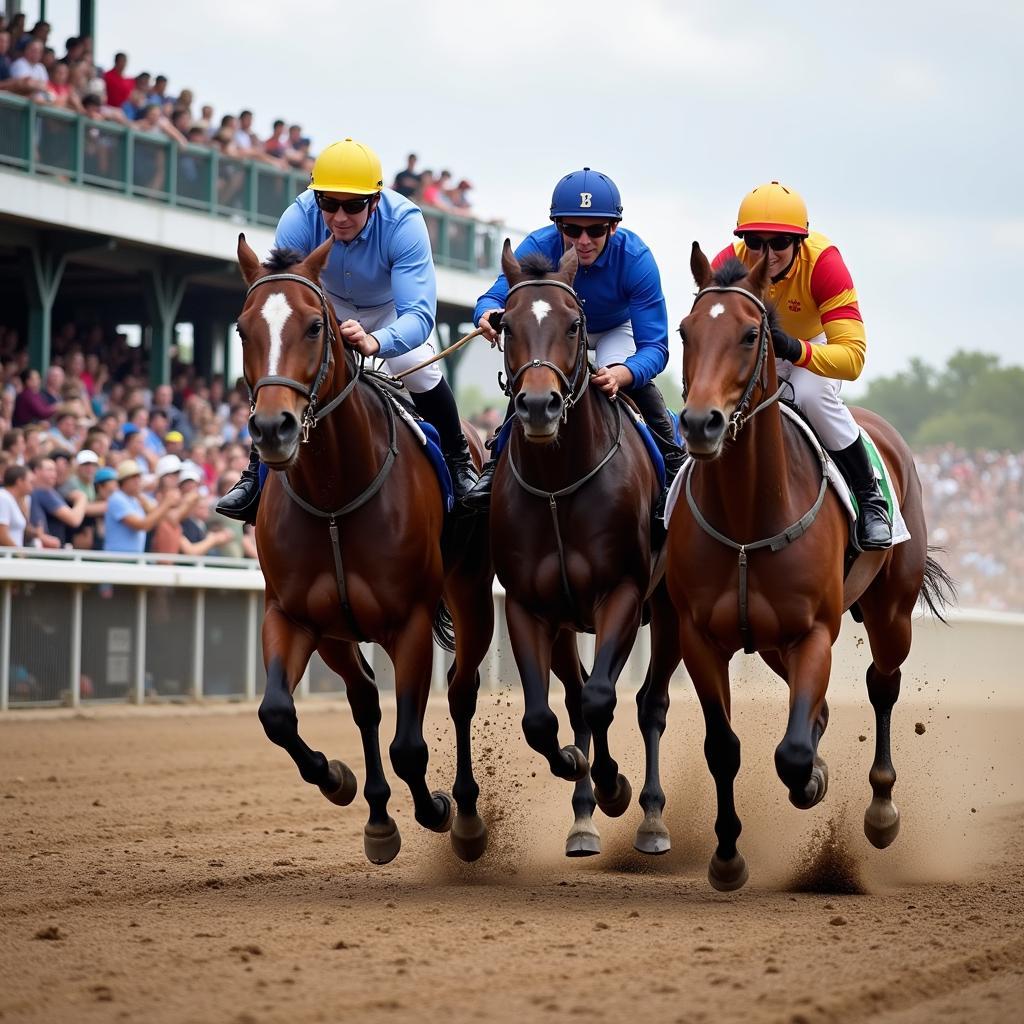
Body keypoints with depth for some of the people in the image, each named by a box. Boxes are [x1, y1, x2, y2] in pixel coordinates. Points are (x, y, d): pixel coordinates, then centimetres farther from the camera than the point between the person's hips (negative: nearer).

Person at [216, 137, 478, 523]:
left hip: (391, 306, -1)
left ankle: (458, 462, 6)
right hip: (327, 302, 1)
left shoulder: (404, 224, -42)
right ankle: (258, 472, 1)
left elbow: (418, 315, -50)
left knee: (419, 370, -20)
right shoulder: (299, 220, -36)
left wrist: (375, 342, -72)